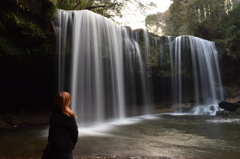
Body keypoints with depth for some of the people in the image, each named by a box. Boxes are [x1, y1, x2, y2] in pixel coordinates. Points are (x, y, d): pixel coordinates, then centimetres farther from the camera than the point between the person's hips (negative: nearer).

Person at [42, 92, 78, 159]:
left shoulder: (53, 114, 1)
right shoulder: (69, 116, -20)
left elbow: (52, 129, 9)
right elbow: (74, 131, -12)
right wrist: (74, 141, 6)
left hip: (53, 145, 7)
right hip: (65, 148, -7)